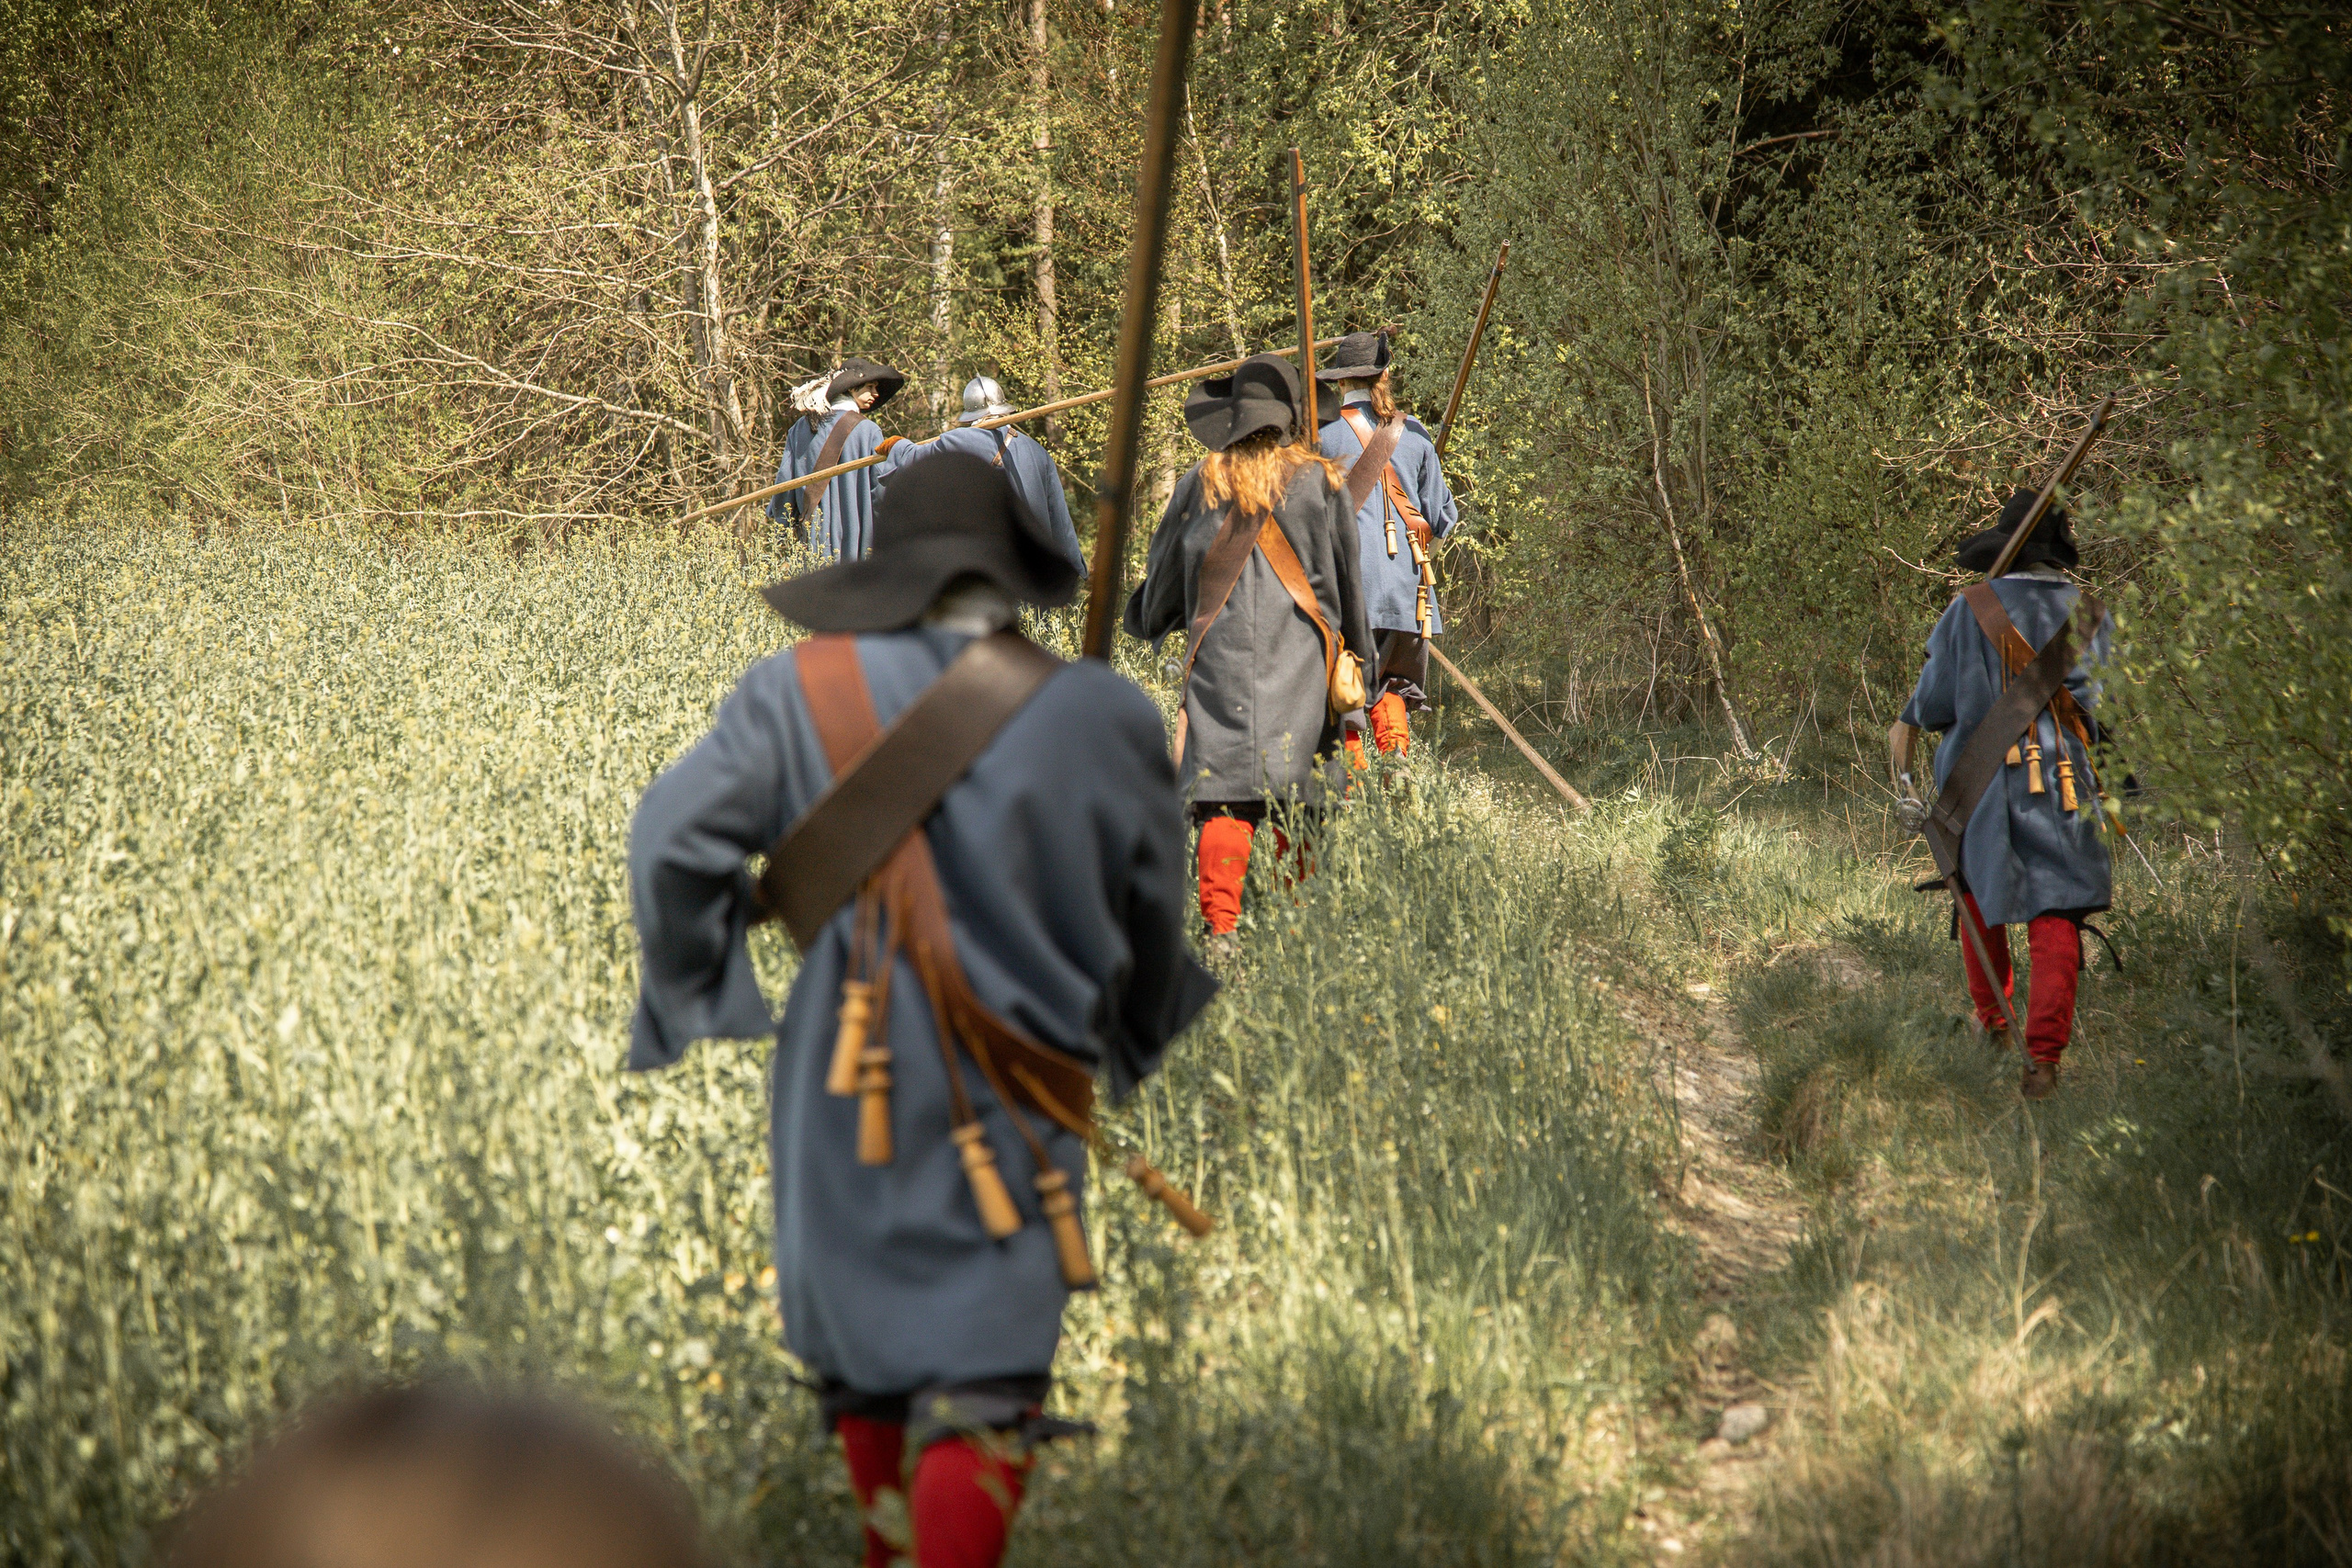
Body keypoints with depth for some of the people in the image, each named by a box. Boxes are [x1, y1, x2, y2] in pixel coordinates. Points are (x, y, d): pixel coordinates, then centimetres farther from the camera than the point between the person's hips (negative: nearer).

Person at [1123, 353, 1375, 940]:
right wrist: (1356, 651, 22)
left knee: (1225, 794, -6)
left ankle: (1220, 922, -17)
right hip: (1301, 659, 0)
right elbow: (1347, 576, 11)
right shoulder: (1318, 481, 4)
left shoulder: (1202, 482, 4)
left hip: (1220, 655, 0)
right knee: (1296, 790, 6)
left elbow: (1165, 570, 15)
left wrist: (1147, 622, 34)